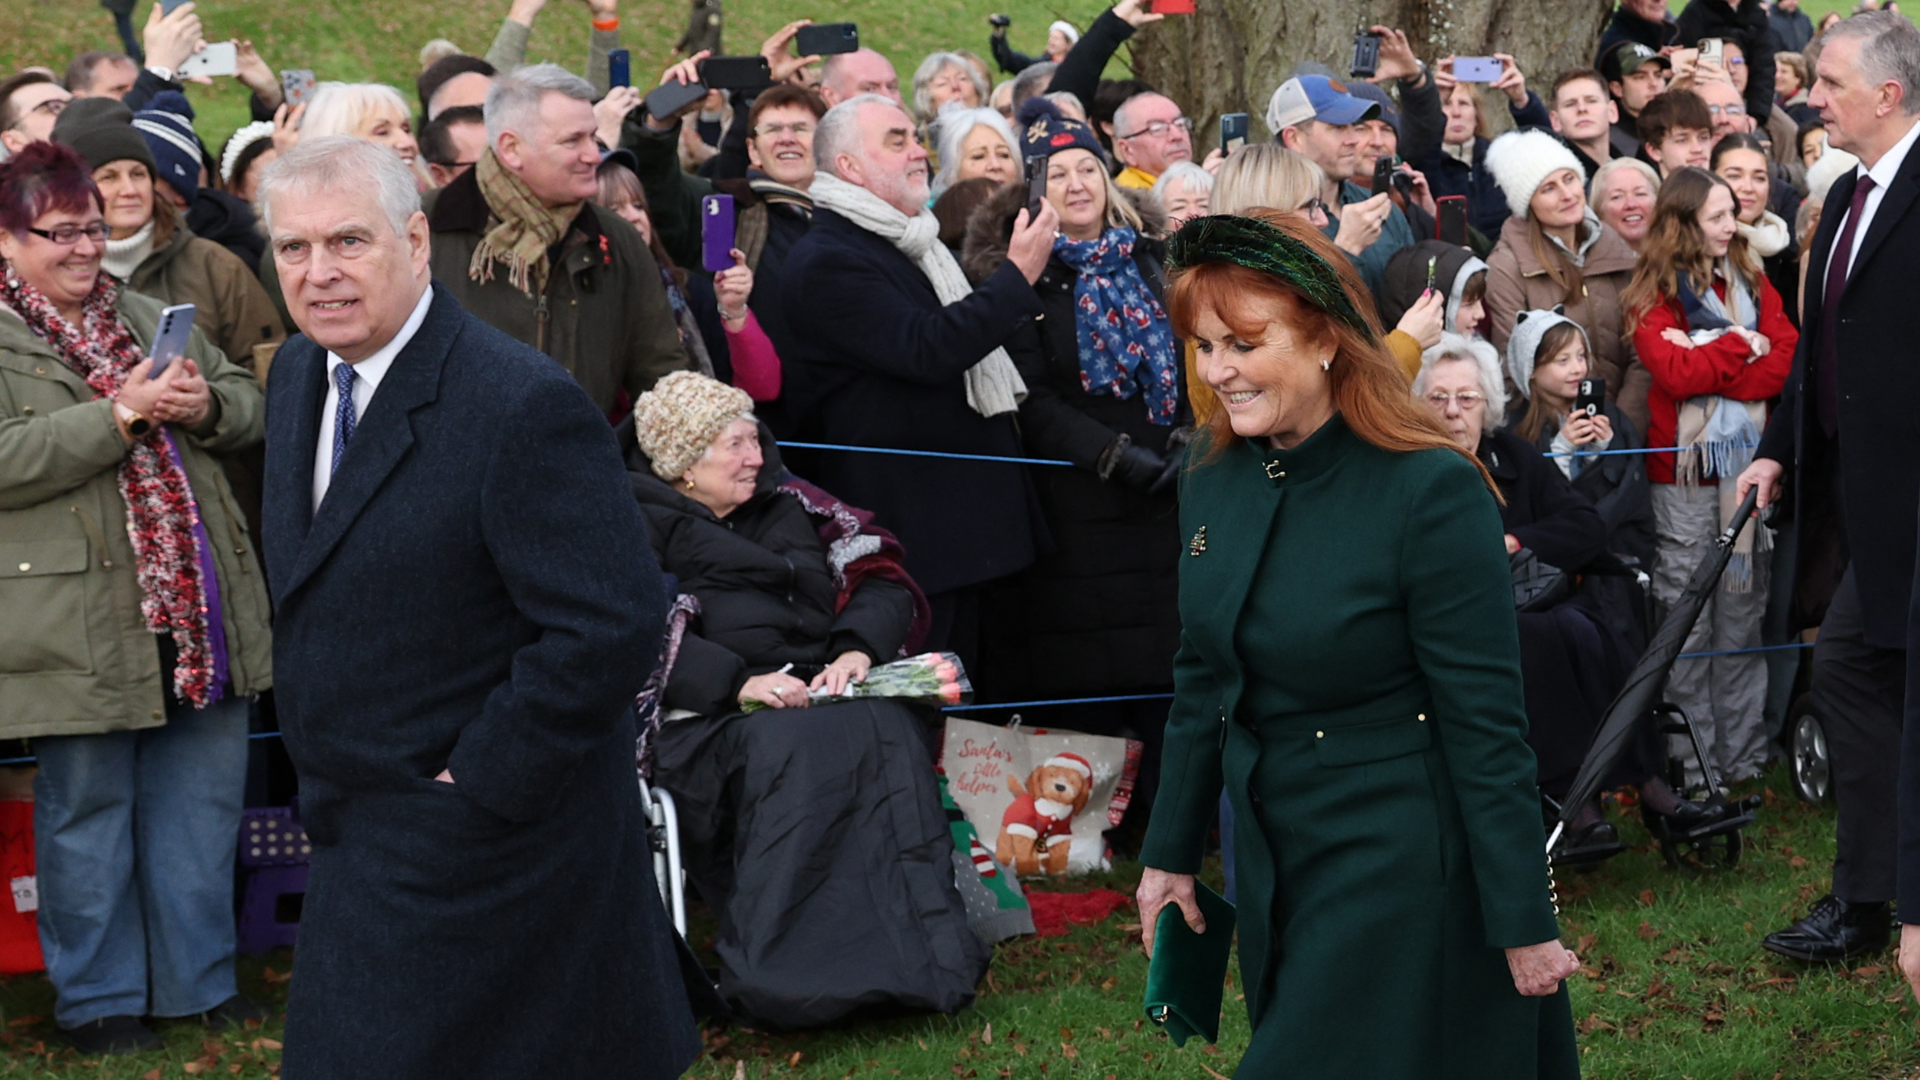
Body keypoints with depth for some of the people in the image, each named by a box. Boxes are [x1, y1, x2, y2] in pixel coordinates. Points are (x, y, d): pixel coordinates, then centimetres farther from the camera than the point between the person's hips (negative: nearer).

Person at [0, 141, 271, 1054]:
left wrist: (204, 404, -6)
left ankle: (200, 977, 25)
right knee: (87, 808, 4)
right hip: (80, 622, -6)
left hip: (196, 603, 6)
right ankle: (97, 998, 17)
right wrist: (119, 417, -20)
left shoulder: (149, 317, 15)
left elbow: (248, 403, 17)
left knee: (202, 796, 12)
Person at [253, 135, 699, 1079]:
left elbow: (613, 623, -26)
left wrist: (476, 783, -20)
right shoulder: (299, 375, 6)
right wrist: (321, 771, 13)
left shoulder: (523, 406, -22)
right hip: (355, 825, 8)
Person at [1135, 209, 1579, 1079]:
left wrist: (1524, 925, -16)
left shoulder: (1431, 491, -20)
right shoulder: (1214, 470, 0)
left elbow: (1486, 723, -18)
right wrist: (1169, 853, 14)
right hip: (1274, 859, 7)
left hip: (1406, 867, -7)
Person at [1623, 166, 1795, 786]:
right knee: (1688, 623, -1)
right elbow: (1674, 373, -17)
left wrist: (1711, 370, -12)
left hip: (1747, 464, 4)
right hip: (1684, 475, -4)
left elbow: (1787, 358, -3)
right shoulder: (1653, 295, -1)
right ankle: (1690, 765, 4)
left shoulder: (1752, 282, 12)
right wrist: (1742, 345, -8)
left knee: (1743, 614, 8)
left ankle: (1743, 754, 14)